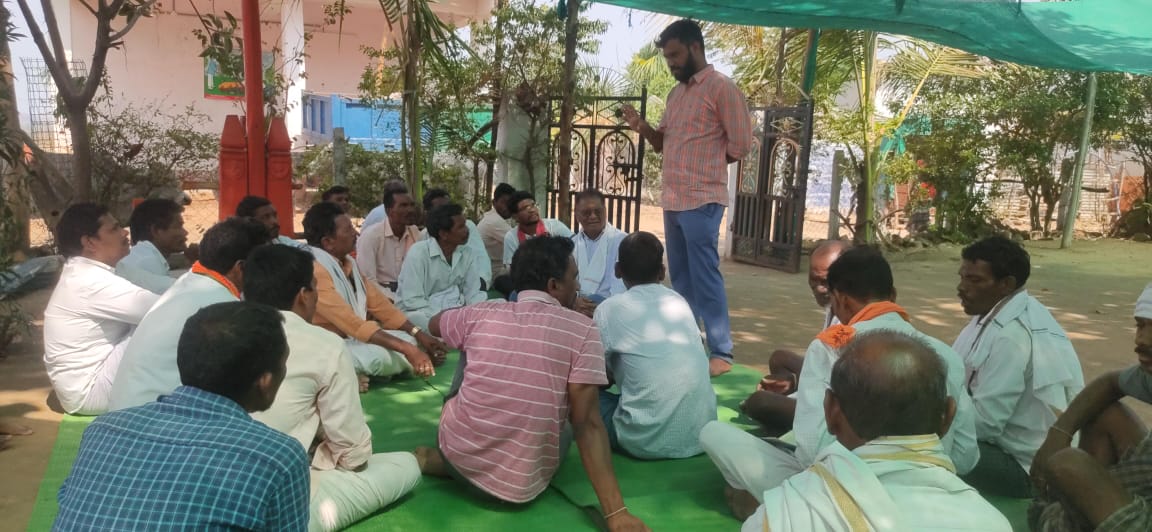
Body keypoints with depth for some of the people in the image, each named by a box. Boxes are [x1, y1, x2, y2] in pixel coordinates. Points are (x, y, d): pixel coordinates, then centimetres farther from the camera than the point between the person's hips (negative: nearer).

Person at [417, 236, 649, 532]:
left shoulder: (482, 314, -1)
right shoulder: (581, 330, -11)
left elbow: (434, 325, 23)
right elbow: (587, 425, -17)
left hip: (458, 454, 3)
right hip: (519, 488, -2)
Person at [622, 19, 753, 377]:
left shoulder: (721, 88, -6)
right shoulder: (676, 94, 17)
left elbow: (741, 145, -7)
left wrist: (708, 164, 1)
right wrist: (642, 127, 1)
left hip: (702, 200, -8)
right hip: (672, 199, 8)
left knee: (704, 276, -6)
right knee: (680, 277, 13)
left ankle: (721, 354, 3)